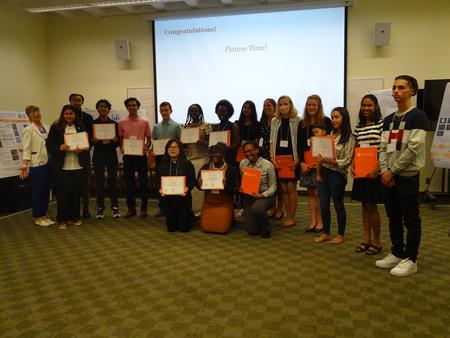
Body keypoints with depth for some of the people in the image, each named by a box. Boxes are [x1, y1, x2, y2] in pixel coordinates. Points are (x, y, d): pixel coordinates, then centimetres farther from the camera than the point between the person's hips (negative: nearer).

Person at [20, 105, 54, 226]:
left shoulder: (46, 127, 10)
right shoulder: (28, 130, -7)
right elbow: (26, 150, -12)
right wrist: (24, 166, -21)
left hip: (48, 163, 6)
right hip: (36, 165, -6)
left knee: (46, 190, 12)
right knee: (37, 191, 4)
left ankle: (44, 215, 25)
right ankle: (37, 217, 16)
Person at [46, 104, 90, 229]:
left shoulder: (81, 127, 7)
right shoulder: (56, 127, 1)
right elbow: (49, 145, 1)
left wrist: (81, 150, -11)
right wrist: (59, 148, -18)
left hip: (78, 166, 2)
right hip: (62, 166, -2)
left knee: (76, 192, 8)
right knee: (63, 193, 2)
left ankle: (75, 216, 23)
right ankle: (62, 219, 14)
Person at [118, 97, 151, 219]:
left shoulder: (144, 122, 4)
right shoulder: (122, 122, 7)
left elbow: (148, 138, 7)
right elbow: (120, 138, 11)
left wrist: (146, 148, -12)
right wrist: (121, 148, -9)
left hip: (141, 155, -1)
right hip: (127, 155, 1)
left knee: (143, 182, 2)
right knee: (129, 182, 5)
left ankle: (144, 208, 12)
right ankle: (131, 208, 14)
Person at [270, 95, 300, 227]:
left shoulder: (297, 121, -3)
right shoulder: (275, 121, 10)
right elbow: (272, 141, 10)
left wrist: (297, 159, -13)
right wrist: (272, 157, 0)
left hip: (292, 159, -4)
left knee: (291, 188, -1)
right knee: (283, 189, 7)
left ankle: (292, 218, 9)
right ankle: (288, 216, 17)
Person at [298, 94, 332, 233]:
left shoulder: (326, 121, 0)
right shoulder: (303, 124, 12)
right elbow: (300, 145, 9)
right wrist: (302, 162, -2)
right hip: (306, 162, 4)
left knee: (319, 192, -3)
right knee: (310, 191, 7)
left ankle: (320, 221, 8)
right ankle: (313, 221, 14)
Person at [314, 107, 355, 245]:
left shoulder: (349, 138, -8)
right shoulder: (330, 134, 9)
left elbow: (346, 161, -13)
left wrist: (327, 160, -21)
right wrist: (320, 160, -8)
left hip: (337, 175, -5)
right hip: (324, 173, 6)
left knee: (338, 205, 7)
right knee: (323, 205, 10)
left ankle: (341, 234, 23)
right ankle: (326, 233, 24)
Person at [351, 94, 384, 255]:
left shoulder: (381, 123, -6)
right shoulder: (358, 126, 11)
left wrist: (376, 169, -19)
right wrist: (352, 166, 0)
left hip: (374, 171, -5)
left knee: (372, 206, -1)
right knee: (364, 205, 11)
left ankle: (376, 241, 14)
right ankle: (366, 239, 22)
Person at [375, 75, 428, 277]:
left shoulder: (417, 116, -8)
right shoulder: (389, 119, 14)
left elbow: (413, 148, -16)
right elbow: (383, 147, 10)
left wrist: (392, 171, -13)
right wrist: (384, 171, -5)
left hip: (407, 176, -7)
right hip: (389, 177, 7)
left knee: (410, 219, 2)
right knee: (393, 217, 13)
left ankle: (411, 260, 12)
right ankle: (397, 254, 25)